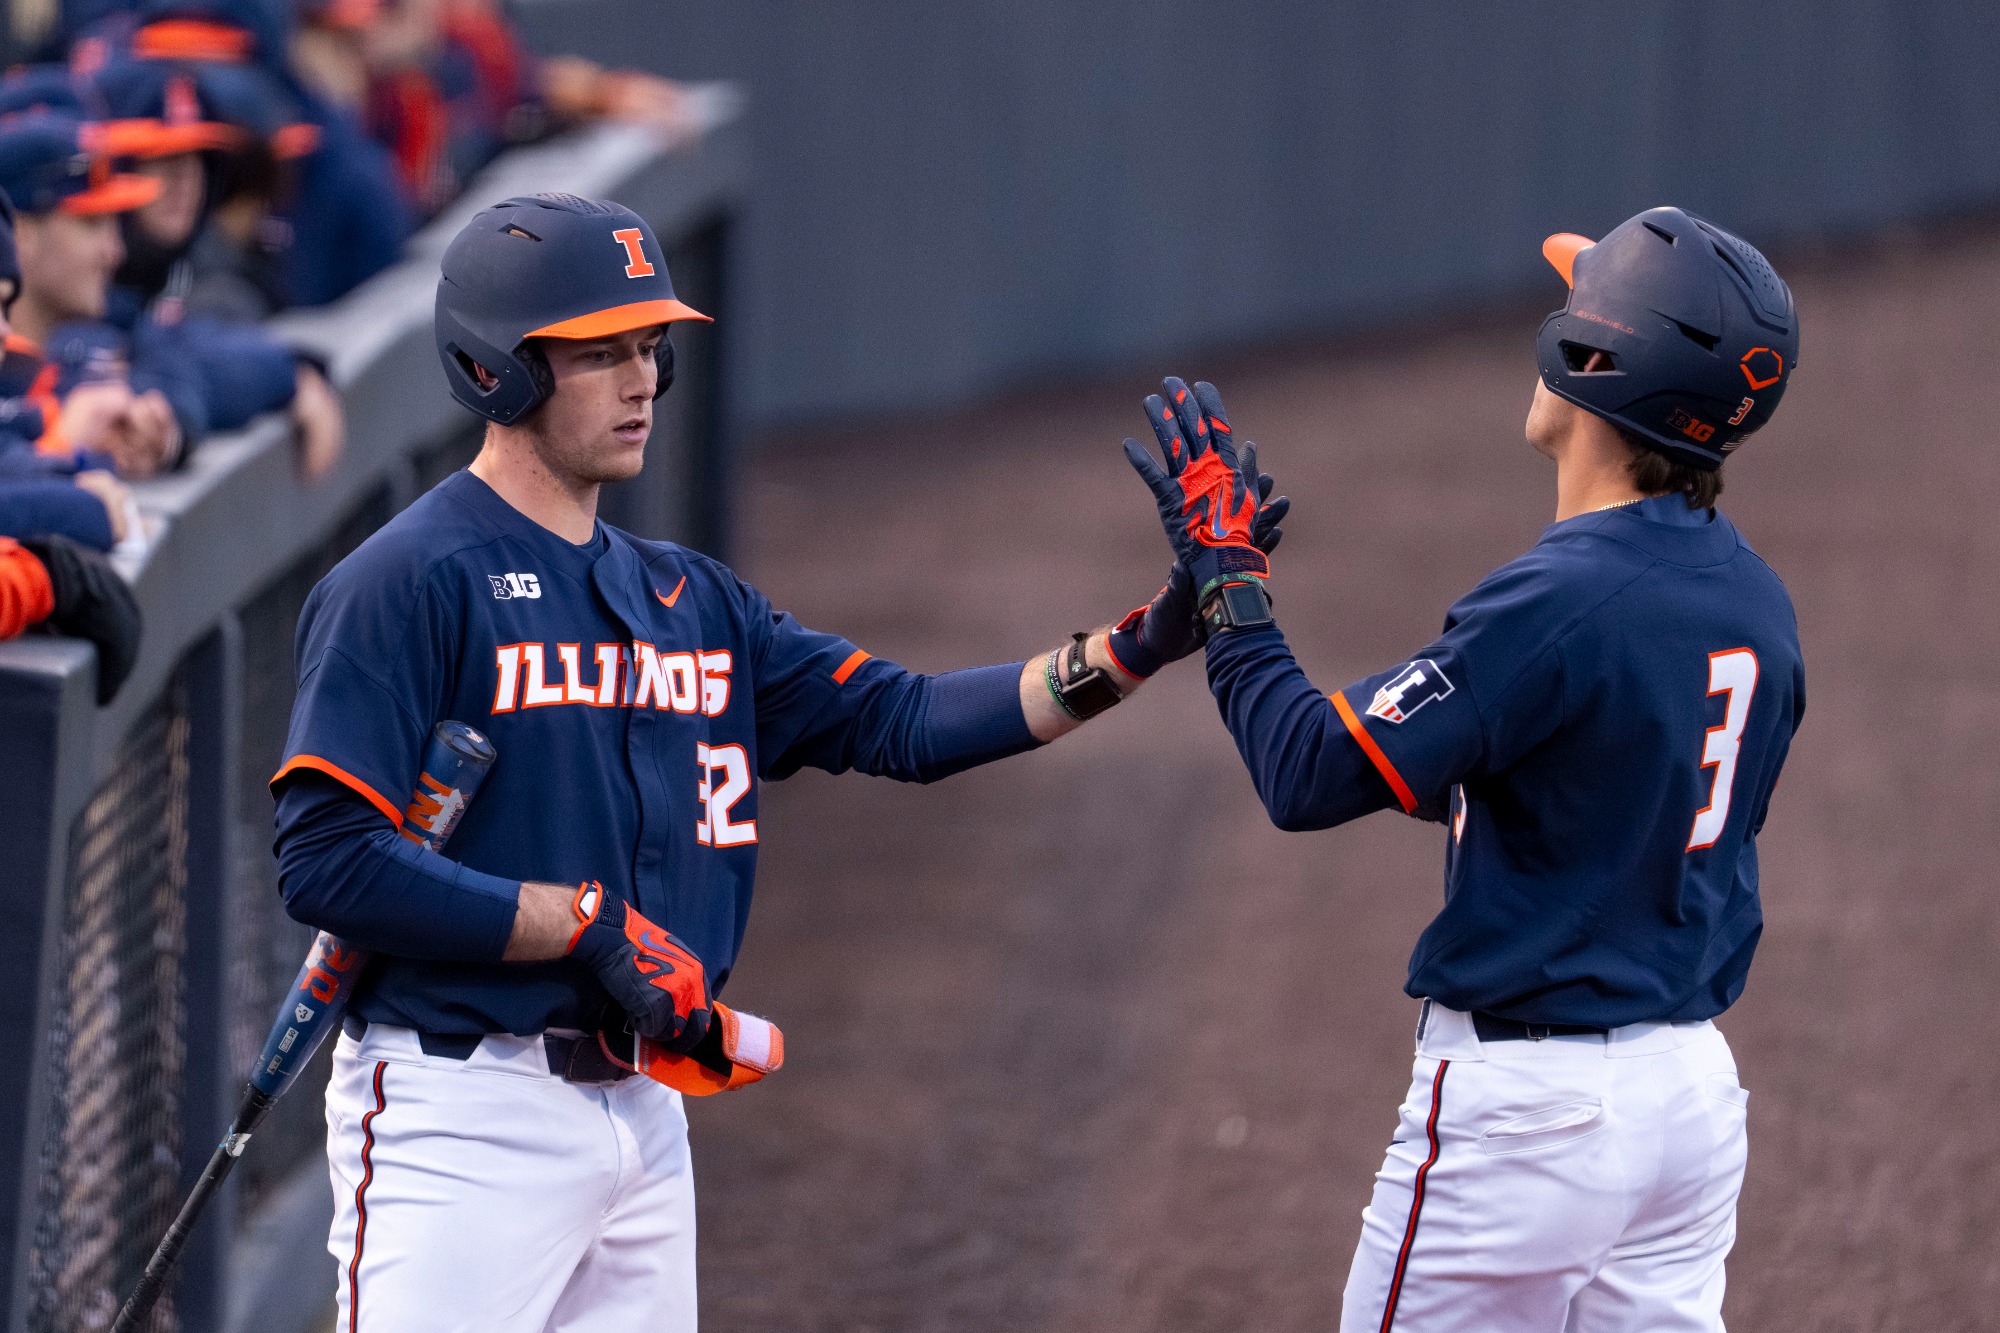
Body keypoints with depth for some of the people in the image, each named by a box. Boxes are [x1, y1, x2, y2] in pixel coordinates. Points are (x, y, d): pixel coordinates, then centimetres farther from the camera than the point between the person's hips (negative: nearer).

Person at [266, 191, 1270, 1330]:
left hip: (644, 1105, 8)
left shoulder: (690, 599, 16)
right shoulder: (409, 583, -8)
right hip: (464, 1110, -8)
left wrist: (1146, 640, -1)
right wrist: (590, 923, -17)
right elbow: (328, 862, -16)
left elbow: (902, 721, 9)